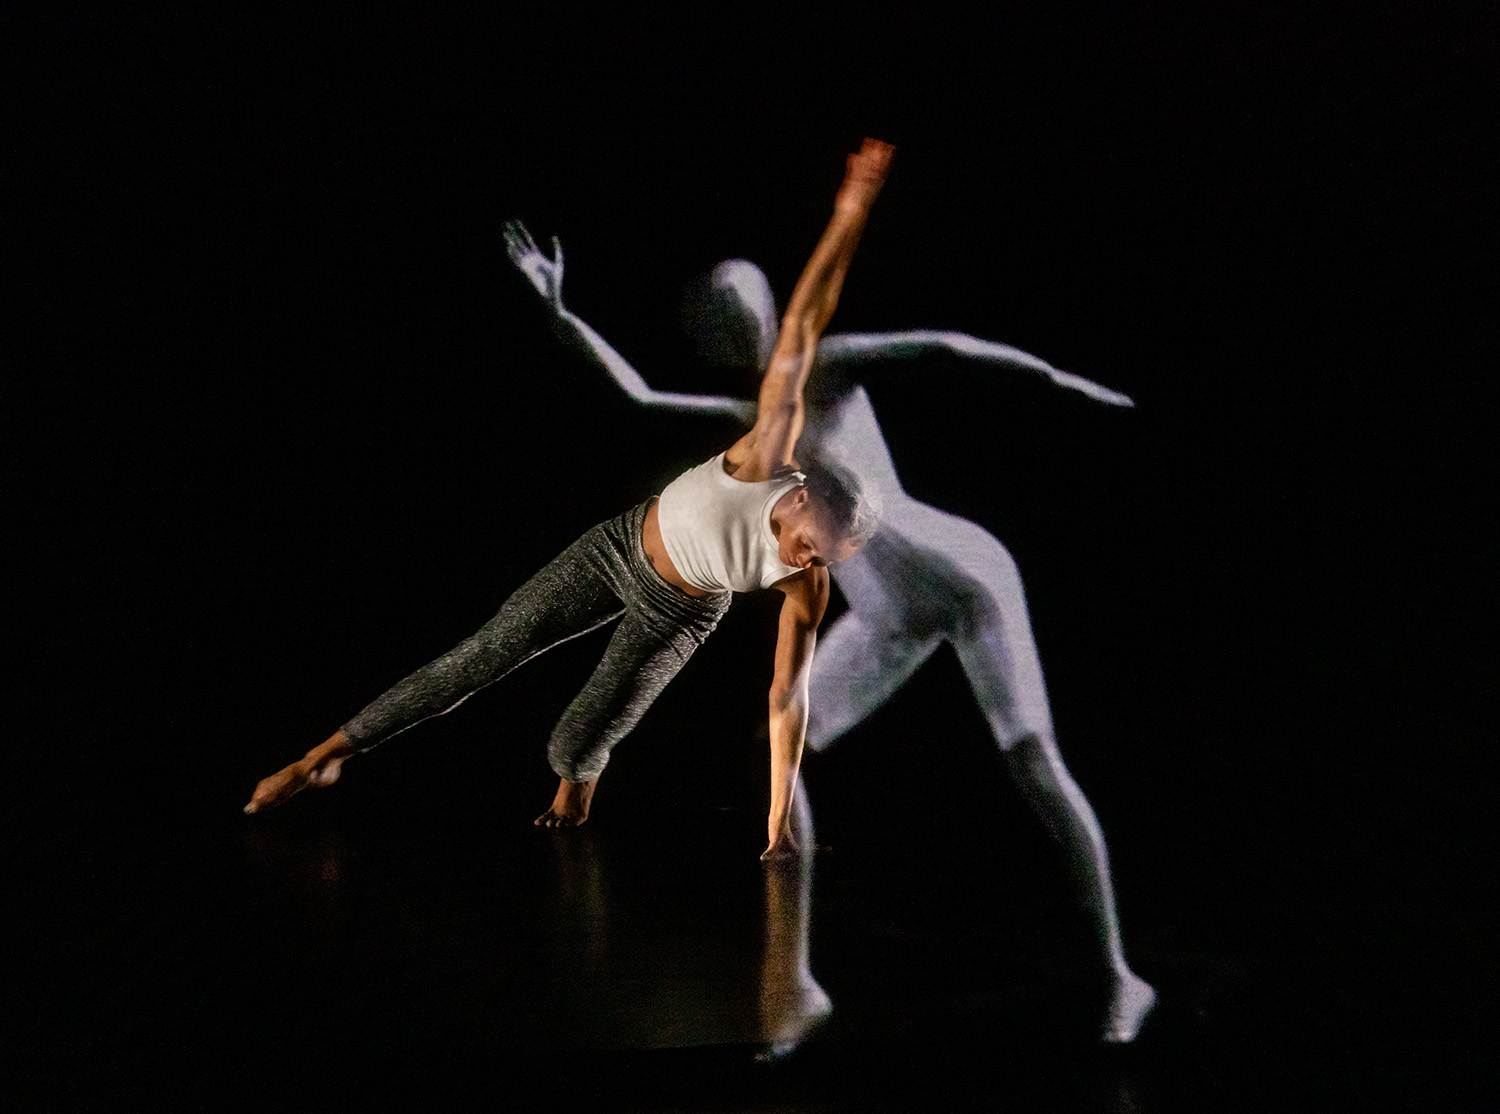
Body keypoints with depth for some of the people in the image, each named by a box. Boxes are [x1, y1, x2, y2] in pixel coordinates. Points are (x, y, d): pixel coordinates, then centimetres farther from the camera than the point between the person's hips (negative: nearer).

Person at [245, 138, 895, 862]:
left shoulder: (807, 586, -24)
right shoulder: (765, 460, -30)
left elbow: (789, 697, -17)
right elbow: (802, 329, -31)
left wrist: (779, 822, -15)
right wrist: (850, 211, -29)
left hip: (677, 615, 1)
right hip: (616, 551, -1)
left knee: (579, 745, -12)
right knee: (479, 658, -2)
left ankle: (577, 782, 30)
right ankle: (326, 755, 13)